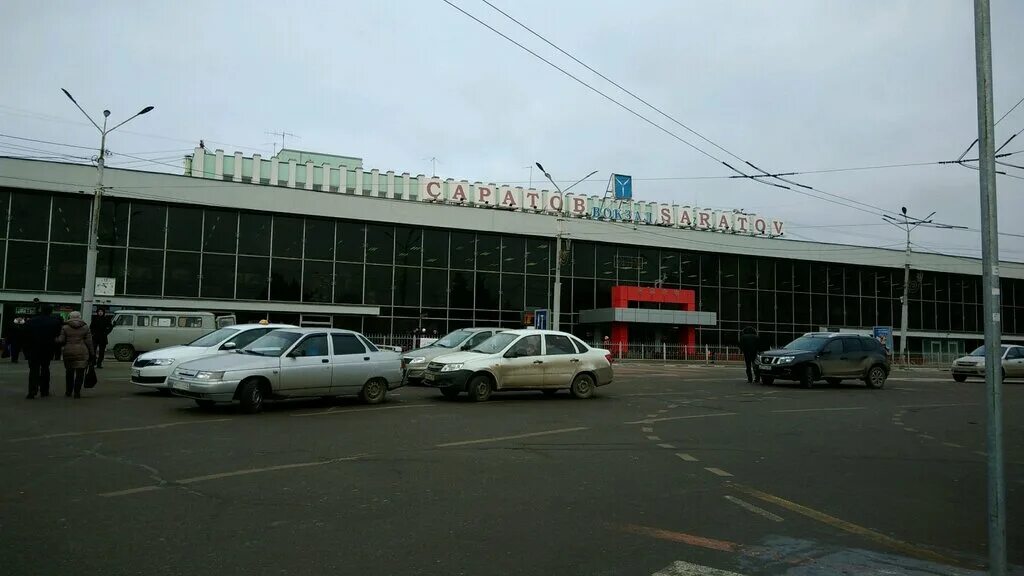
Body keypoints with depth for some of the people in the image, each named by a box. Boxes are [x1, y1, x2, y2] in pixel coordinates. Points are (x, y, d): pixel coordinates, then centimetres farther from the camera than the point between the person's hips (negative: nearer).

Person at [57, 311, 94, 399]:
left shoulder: (65, 327, 1)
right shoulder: (85, 327, 1)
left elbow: (61, 340, -3)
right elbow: (89, 342, 0)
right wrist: (91, 354, 6)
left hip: (68, 352, 1)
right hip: (82, 352, -1)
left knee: (69, 372, 15)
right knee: (80, 373, 1)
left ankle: (68, 391, 23)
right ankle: (77, 392, -3)